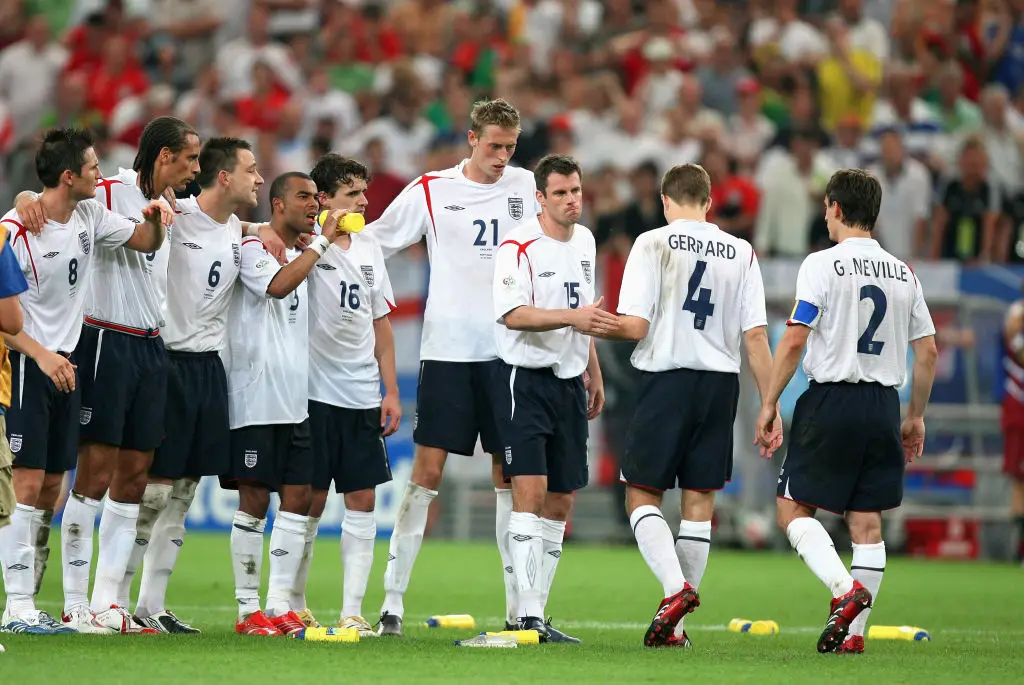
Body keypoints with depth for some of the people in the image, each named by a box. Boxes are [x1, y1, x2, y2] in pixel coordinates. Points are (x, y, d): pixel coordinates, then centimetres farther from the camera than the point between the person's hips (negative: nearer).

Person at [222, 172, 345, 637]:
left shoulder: (302, 256, 20)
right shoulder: (252, 248, -5)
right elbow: (277, 286, -25)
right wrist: (323, 241, -20)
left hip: (296, 401, 8)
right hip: (255, 400, -8)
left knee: (298, 498, 2)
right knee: (254, 500, -5)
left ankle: (280, 605, 5)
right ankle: (248, 609, -1)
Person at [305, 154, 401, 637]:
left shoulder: (369, 249, 13)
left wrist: (391, 392, 14)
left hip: (363, 394, 6)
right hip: (317, 391, -6)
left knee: (363, 499, 2)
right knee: (310, 498, -1)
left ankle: (352, 610, 5)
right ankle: (295, 606, 9)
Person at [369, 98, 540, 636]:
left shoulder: (526, 186, 7)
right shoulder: (431, 191, 1)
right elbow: (374, 242, 9)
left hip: (508, 349, 2)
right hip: (447, 347, -2)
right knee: (427, 470, -6)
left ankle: (517, 603, 8)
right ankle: (393, 599, -3)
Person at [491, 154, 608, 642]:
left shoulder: (584, 241, 12)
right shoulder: (519, 246, -13)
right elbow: (513, 314, -24)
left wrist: (593, 372, 25)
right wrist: (573, 317, -35)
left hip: (568, 382, 8)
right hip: (525, 379, -8)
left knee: (562, 500, 7)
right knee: (530, 491, -16)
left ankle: (537, 613, 13)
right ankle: (528, 616, -19)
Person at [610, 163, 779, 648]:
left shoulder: (653, 244, -4)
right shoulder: (741, 253, 6)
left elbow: (634, 326, -11)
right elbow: (756, 336, 2)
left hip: (668, 378, -4)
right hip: (721, 383, 4)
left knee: (642, 495, 6)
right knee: (699, 500, 8)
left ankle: (676, 587, -18)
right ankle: (676, 627, 9)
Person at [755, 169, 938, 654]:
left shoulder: (822, 265, -6)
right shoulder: (903, 274, 9)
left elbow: (794, 340, -13)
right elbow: (927, 351, 11)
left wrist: (769, 404, -6)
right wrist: (916, 416, 20)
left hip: (831, 399, -5)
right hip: (883, 404, 5)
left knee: (793, 508, 3)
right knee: (867, 520, 6)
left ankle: (845, 588, -18)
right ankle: (853, 632, 4)